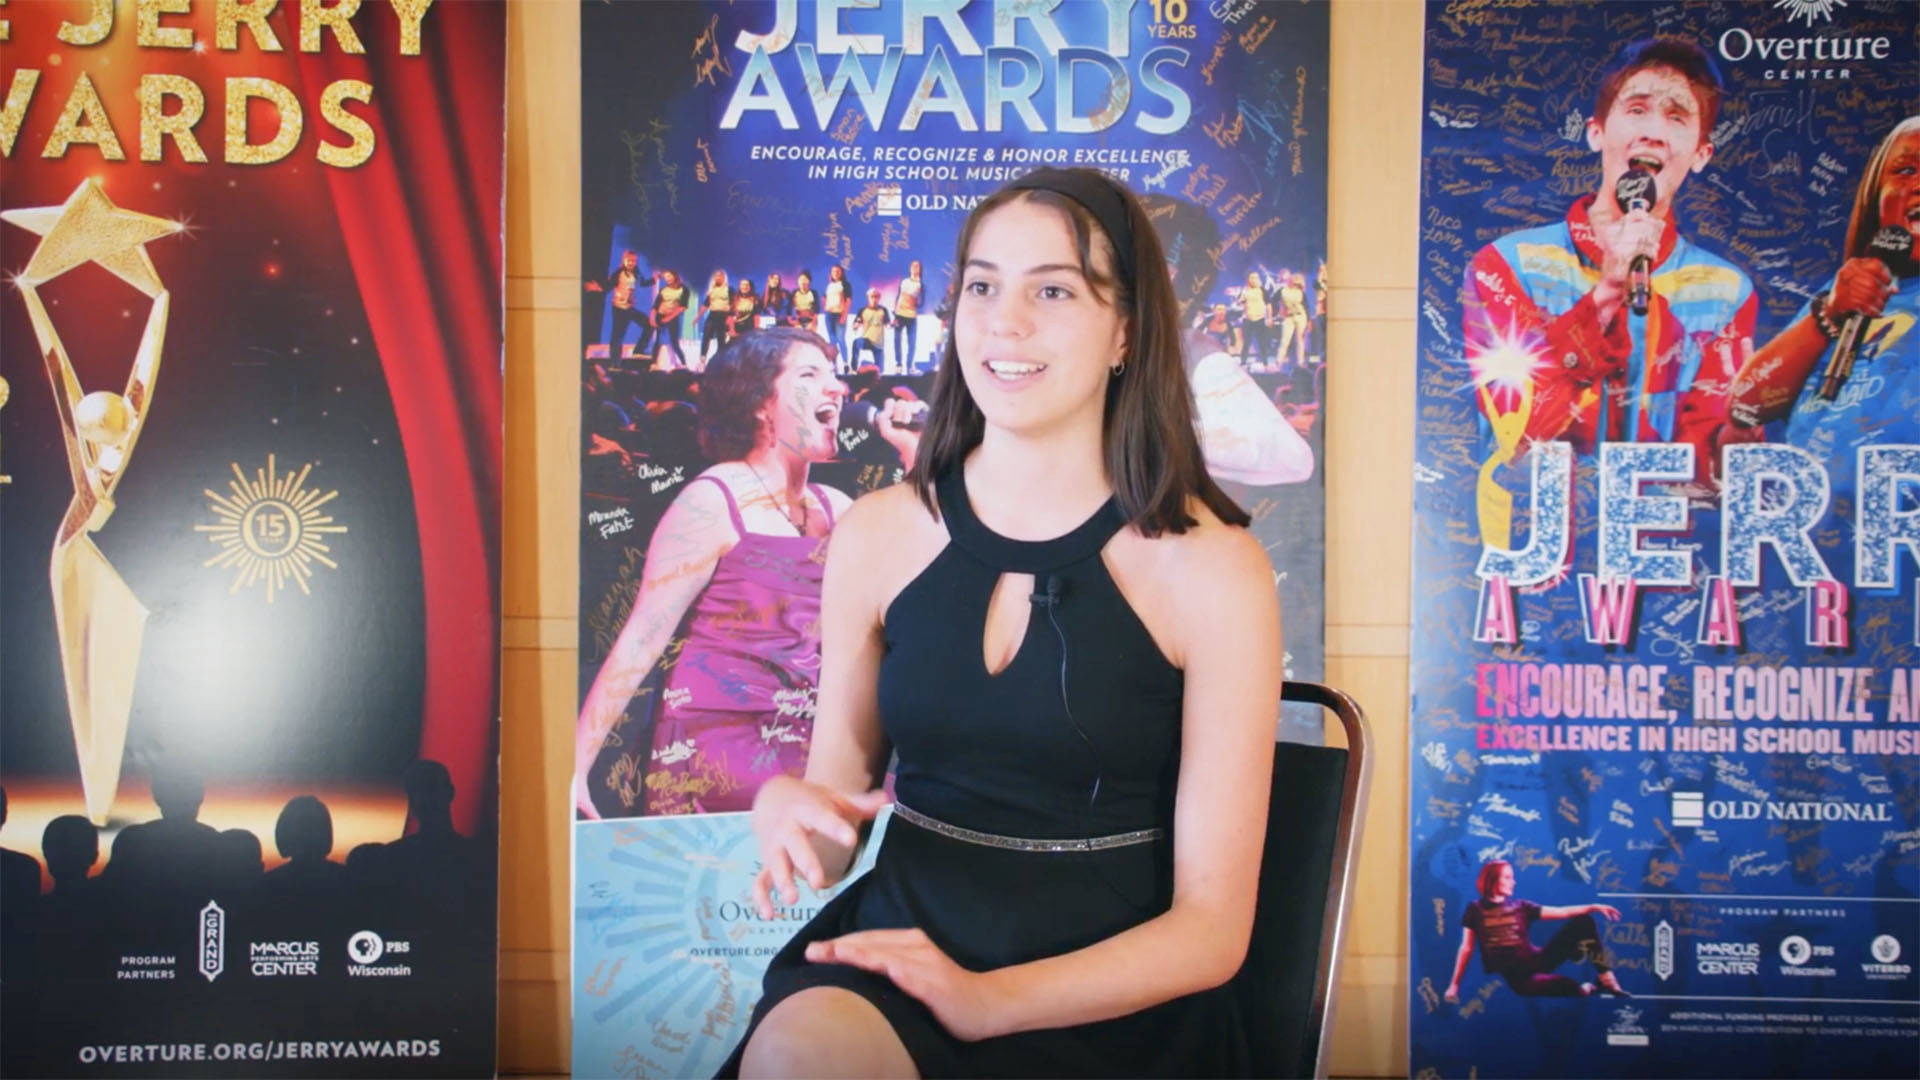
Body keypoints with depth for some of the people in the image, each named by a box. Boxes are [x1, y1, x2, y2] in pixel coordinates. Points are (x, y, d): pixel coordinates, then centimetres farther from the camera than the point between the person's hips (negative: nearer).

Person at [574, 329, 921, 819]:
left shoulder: (832, 508, 11)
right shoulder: (713, 503, -9)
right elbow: (639, 643, -12)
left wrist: (914, 452, 4)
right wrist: (575, 768, -15)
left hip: (804, 759, 6)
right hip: (711, 760, -6)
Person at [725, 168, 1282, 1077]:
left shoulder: (1211, 567, -8)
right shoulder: (878, 534, 0)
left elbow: (1211, 928, -7)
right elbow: (838, 807, 10)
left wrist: (986, 1000, -20)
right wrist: (788, 810, -14)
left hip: (1104, 1000, -2)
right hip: (899, 946, 3)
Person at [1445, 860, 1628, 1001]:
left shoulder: (1520, 907, 15)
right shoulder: (1475, 911, 7)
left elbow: (1561, 912, 11)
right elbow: (1467, 948, 7)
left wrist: (1593, 907, 0)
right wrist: (1454, 985, 3)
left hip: (1534, 962, 5)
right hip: (1512, 976, -5)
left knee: (1583, 922, -6)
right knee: (1568, 987, -34)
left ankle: (1607, 980, -4)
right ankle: (1585, 990, 2)